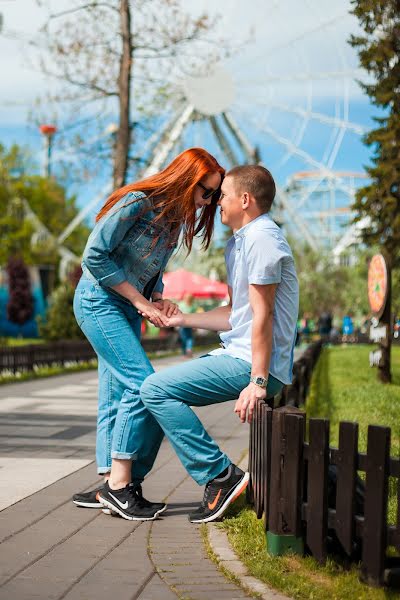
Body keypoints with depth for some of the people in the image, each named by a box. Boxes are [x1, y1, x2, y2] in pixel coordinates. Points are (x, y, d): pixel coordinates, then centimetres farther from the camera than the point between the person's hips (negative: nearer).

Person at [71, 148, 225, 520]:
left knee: (116, 396, 7)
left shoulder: (174, 218, 8)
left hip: (126, 308, 9)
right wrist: (142, 301, -17)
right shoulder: (138, 203, -18)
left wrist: (158, 299, -3)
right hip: (99, 300, -9)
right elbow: (95, 255, -19)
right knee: (142, 384, -16)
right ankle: (120, 483, -10)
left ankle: (110, 487, 11)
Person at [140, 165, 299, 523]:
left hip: (253, 363, -11)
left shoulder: (262, 238, -14)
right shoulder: (237, 243, 20)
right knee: (156, 390, 14)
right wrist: (183, 319, 24)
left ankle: (221, 476, -15)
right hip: (236, 354, 11)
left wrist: (257, 382, -24)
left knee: (155, 389, -18)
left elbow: (262, 315, -20)